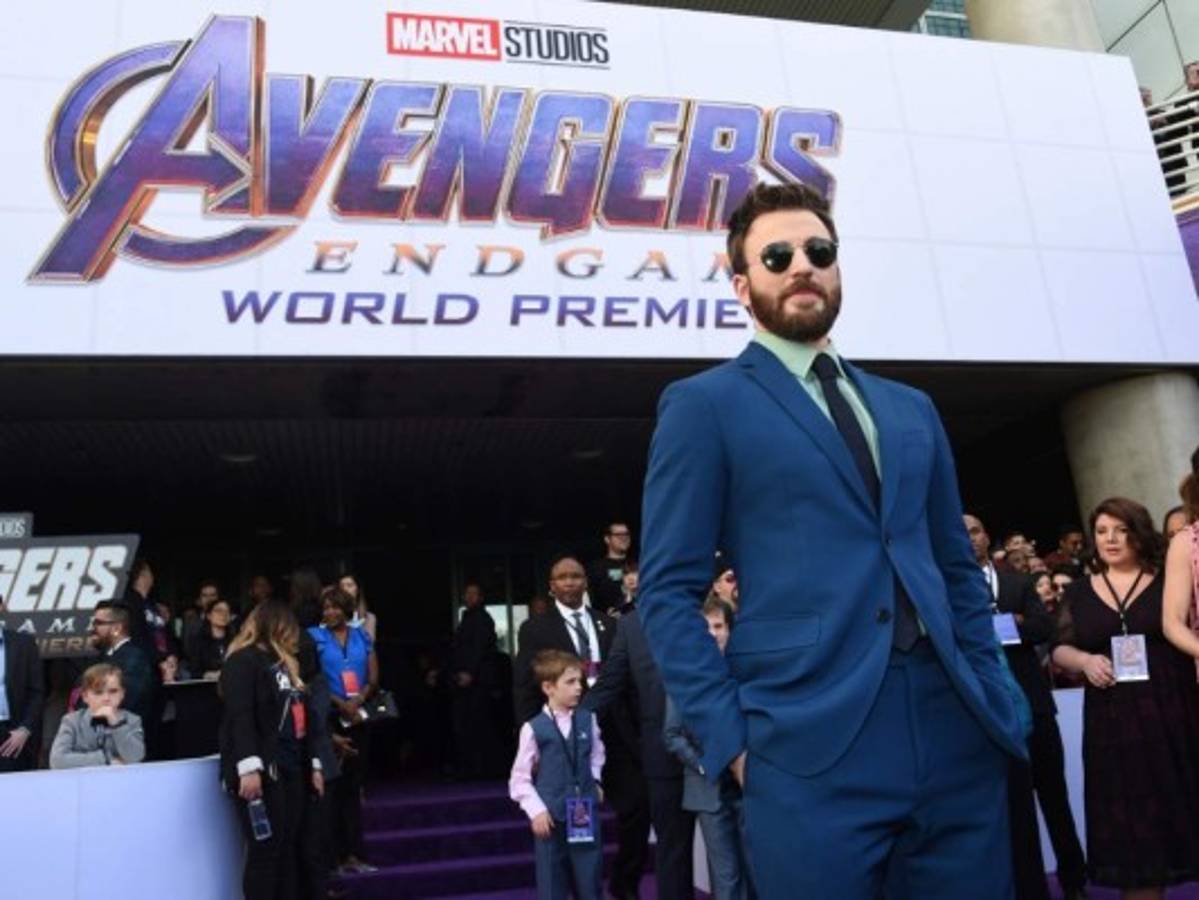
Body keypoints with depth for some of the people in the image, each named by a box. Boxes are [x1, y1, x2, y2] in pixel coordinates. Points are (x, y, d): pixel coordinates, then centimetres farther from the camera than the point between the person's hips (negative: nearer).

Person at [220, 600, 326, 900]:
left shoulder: (285, 664, 20)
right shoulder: (243, 661, -6)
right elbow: (240, 717, -17)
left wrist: (313, 764, 18)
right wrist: (248, 768, -26)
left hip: (290, 770, 8)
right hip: (262, 772, -8)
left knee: (289, 849, 7)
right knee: (265, 851, -7)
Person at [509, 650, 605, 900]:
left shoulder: (587, 720, 0)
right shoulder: (534, 729, -11)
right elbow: (519, 779, -5)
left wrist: (593, 781, 8)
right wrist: (536, 811, -13)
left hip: (586, 814, 3)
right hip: (551, 817, -3)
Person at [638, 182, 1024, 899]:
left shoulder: (912, 409, 19)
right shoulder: (704, 404, 1)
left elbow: (958, 567, 20)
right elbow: (670, 591, -4)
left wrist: (990, 696, 9)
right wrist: (732, 738, -11)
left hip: (955, 733, 5)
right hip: (811, 745, -5)